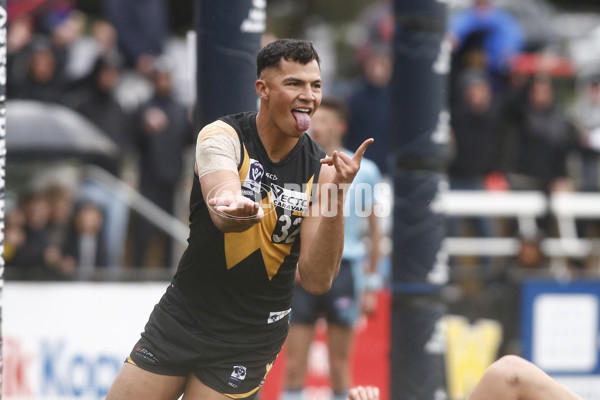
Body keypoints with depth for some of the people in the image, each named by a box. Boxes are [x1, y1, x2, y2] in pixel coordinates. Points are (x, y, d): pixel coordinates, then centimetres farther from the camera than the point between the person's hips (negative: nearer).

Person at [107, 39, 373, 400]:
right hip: (181, 319, -1)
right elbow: (224, 218, -33)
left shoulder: (321, 170, -6)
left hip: (251, 340, 1)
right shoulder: (224, 136, -12)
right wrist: (237, 208, -58)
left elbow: (317, 281, -14)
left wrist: (336, 197, -26)